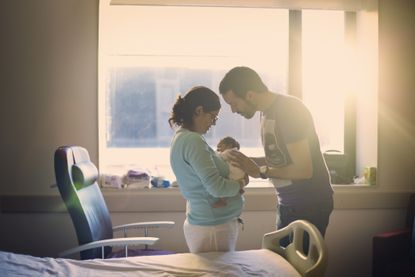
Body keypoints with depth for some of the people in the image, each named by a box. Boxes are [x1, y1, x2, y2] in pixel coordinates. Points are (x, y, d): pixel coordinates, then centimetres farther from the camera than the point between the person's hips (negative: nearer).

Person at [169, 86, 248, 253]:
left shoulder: (181, 137, 11)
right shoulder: (193, 141, -20)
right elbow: (217, 187, -25)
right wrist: (240, 184, -6)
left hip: (201, 221, 10)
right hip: (213, 228, -10)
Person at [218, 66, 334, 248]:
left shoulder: (289, 110, -20)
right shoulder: (267, 111, 8)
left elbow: (304, 169, -24)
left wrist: (260, 171, -16)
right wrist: (246, 161, 0)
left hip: (310, 204, -9)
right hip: (288, 204, 9)